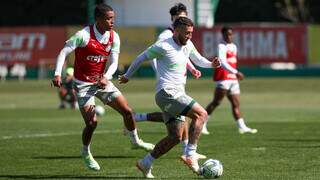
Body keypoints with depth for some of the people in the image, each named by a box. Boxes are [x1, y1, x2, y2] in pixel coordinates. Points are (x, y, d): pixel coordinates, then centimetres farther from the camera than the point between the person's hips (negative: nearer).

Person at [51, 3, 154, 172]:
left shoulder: (114, 37, -5)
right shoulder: (84, 35, -20)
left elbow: (114, 63, -5)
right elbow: (64, 52, -16)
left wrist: (106, 77, -25)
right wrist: (57, 74, -28)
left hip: (102, 81, 5)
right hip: (83, 84, -5)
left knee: (127, 111, 2)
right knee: (92, 122, -13)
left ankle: (135, 141, 28)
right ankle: (86, 153, 15)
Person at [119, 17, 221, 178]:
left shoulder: (187, 45, 11)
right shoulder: (163, 47, -12)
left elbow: (198, 60, 26)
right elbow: (141, 58, 0)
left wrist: (211, 64, 3)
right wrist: (127, 76, 12)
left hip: (177, 95, 9)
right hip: (167, 93, -9)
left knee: (175, 137, 9)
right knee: (201, 114, -21)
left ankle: (145, 163, 18)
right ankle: (191, 156, -23)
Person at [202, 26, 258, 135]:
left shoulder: (233, 46, 18)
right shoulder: (222, 47, -10)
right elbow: (222, 62, -23)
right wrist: (236, 72, -31)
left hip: (233, 79, 8)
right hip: (223, 79, -8)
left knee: (236, 104, 3)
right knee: (216, 102, -8)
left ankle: (242, 127, -1)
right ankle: (202, 123, -3)